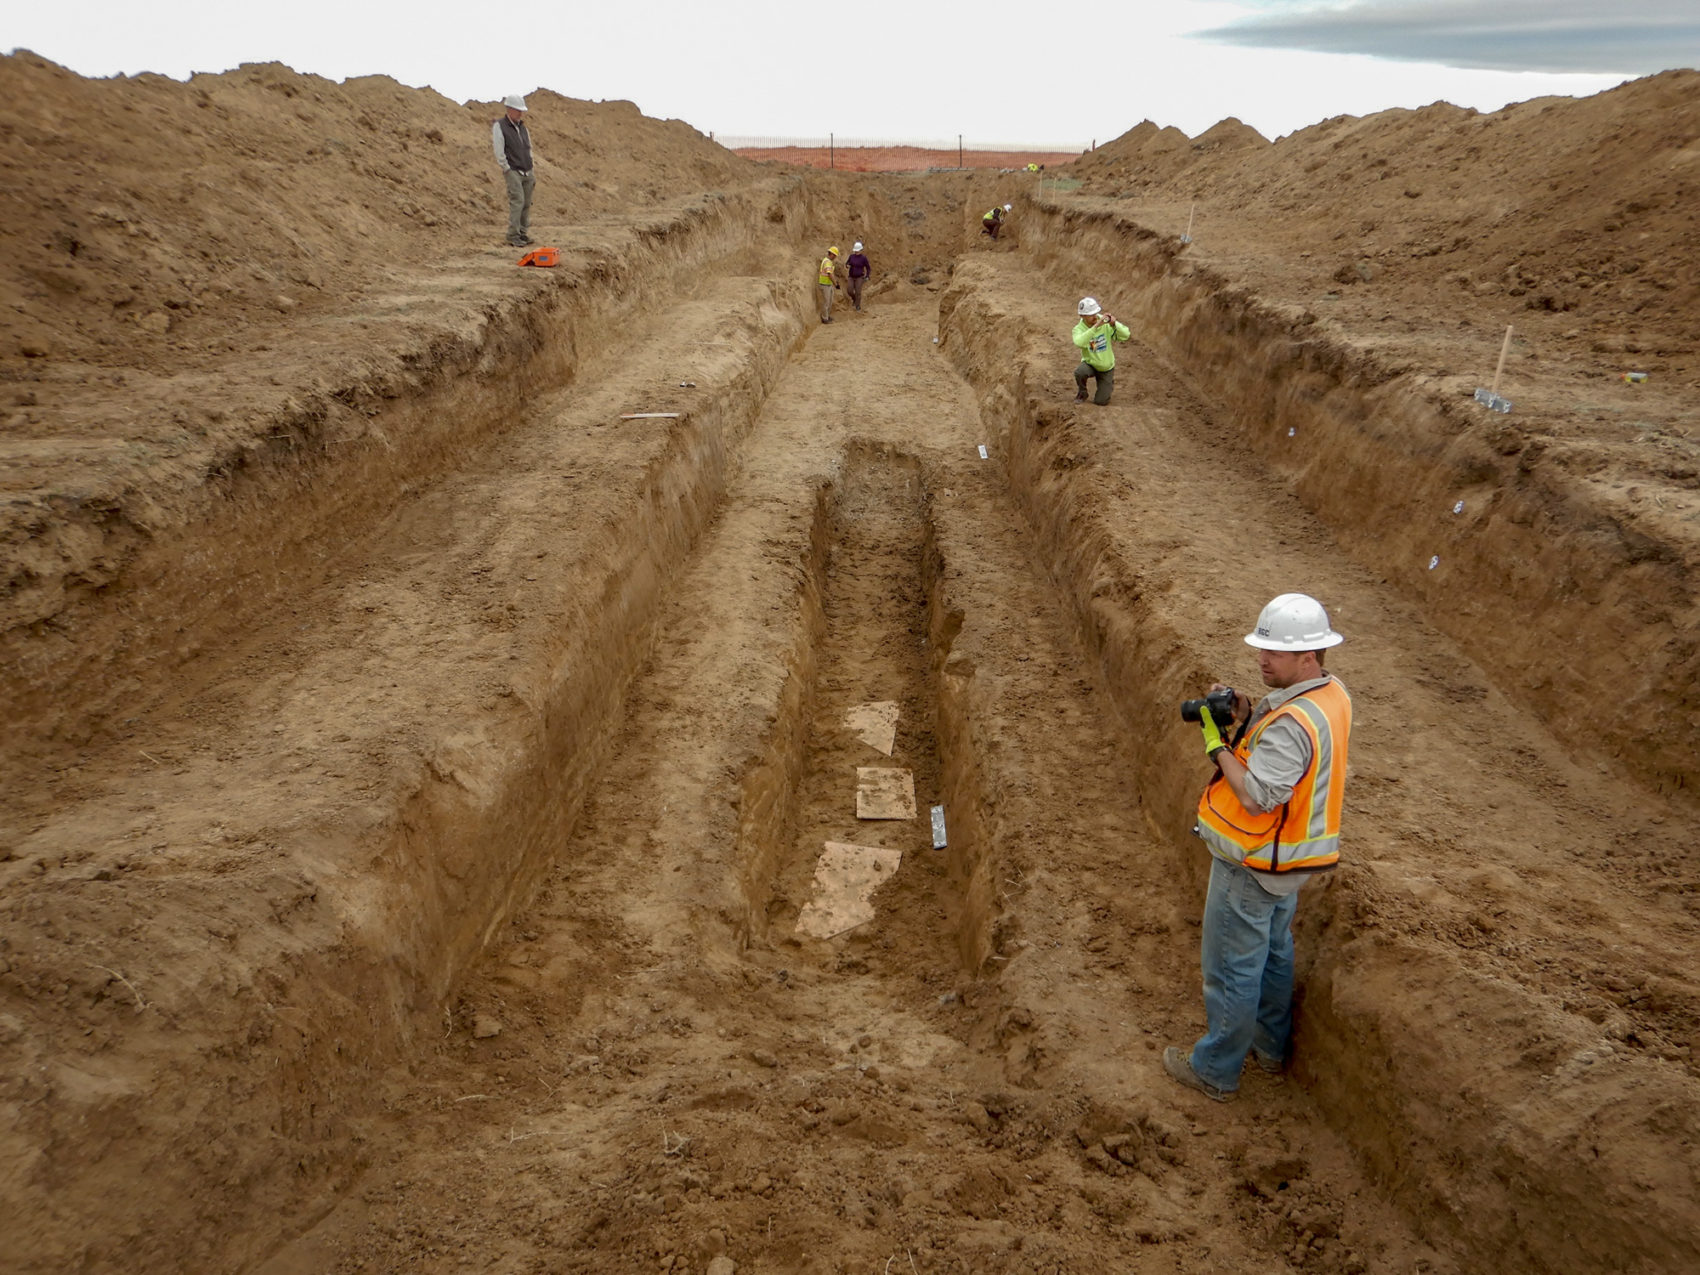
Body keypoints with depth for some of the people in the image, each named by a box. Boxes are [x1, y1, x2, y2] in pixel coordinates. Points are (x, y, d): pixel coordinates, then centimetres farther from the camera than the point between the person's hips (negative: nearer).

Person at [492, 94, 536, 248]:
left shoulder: (523, 127, 17)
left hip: (527, 172, 6)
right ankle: (513, 236, -14)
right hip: (513, 172, -6)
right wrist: (507, 171, -11)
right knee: (517, 201, -16)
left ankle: (523, 234, 10)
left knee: (526, 204, 3)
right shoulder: (499, 126, -4)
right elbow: (499, 152, -9)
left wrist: (533, 174, 17)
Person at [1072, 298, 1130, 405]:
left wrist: (1114, 324, -42)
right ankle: (1082, 393, -2)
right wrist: (1096, 326, -50)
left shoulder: (1106, 324, -19)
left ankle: (1109, 384, 32)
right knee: (1079, 372, -36)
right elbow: (1079, 342, -45)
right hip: (1090, 364, -1)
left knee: (1101, 402, -3)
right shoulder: (1078, 329, -22)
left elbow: (1126, 335, -25)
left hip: (1106, 368, 1)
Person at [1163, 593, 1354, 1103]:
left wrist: (1217, 742, -23)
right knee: (1274, 952, 26)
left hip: (1253, 867, -10)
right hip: (1290, 855, 10)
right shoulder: (1331, 693, -2)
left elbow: (1255, 795, -32)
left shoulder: (1293, 722, -33)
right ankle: (1271, 1046, 45)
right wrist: (1249, 715, -7)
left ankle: (1215, 1070, 23)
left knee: (1231, 968, 7)